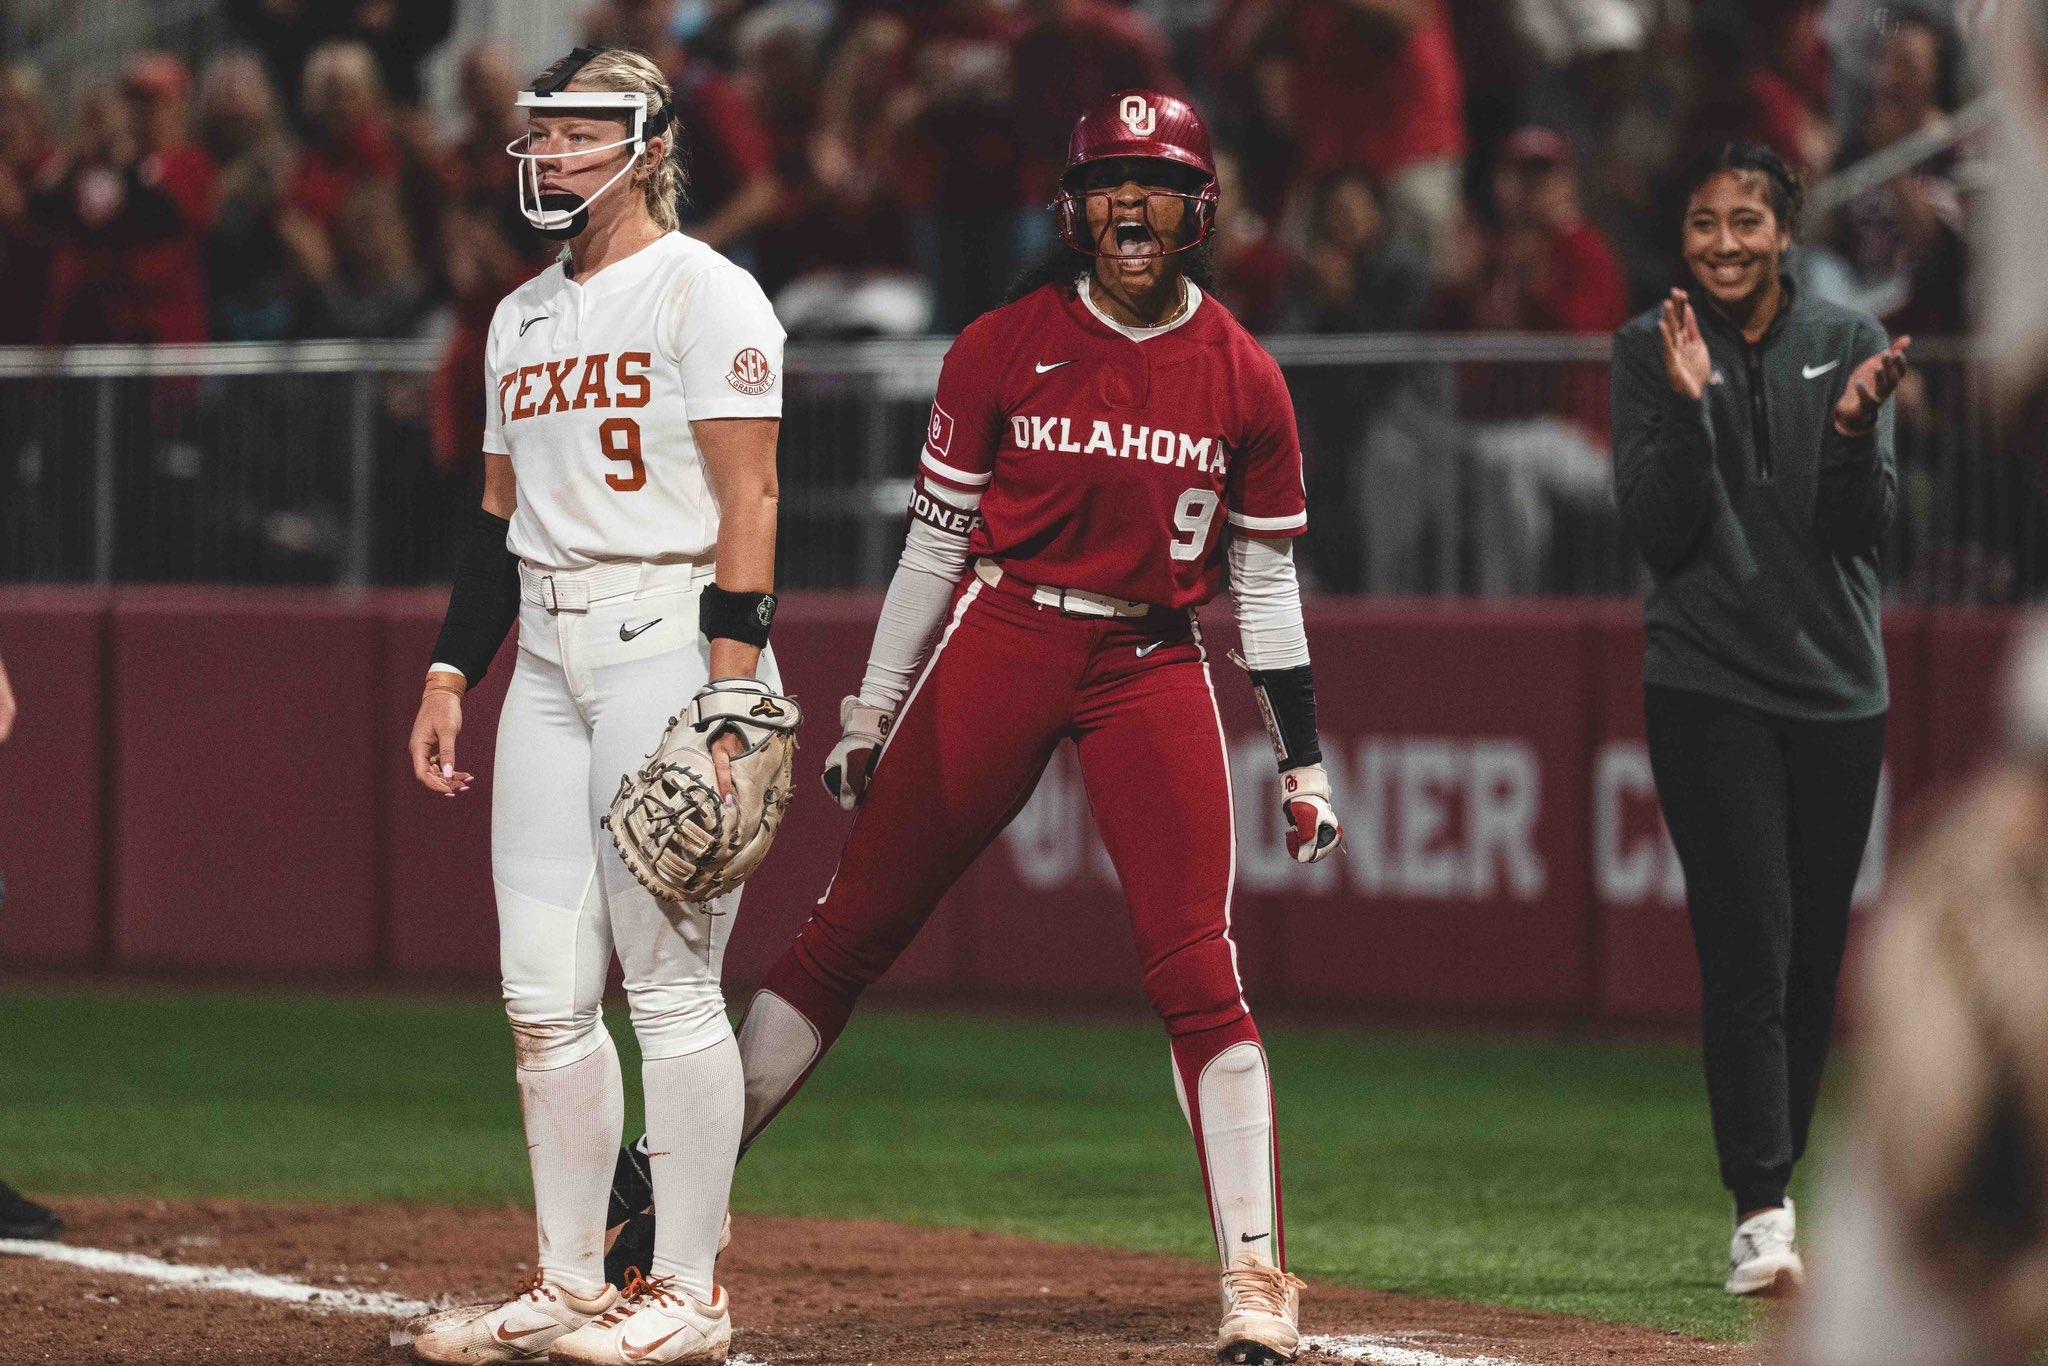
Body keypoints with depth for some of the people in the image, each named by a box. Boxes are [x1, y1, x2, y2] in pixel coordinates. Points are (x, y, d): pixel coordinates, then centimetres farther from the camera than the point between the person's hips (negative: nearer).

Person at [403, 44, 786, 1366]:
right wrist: (451, 670, 15)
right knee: (545, 994, 5)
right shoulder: (522, 316, 18)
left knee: (669, 979, -7)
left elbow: (749, 502, -12)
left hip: (670, 643, -8)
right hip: (549, 658, 8)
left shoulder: (702, 293, -6)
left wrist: (730, 687, -20)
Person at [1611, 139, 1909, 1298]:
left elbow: (1867, 532, -3)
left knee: (1815, 960, 8)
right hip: (1709, 689, -3)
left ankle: (1776, 1196, 21)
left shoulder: (1849, 344, 4)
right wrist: (1689, 409, -19)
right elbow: (1658, 532, -7)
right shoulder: (1650, 351, 0)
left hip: (1839, 690, 3)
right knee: (1750, 948, -14)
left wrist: (1854, 428, -20)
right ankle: (1762, 1216, -21)